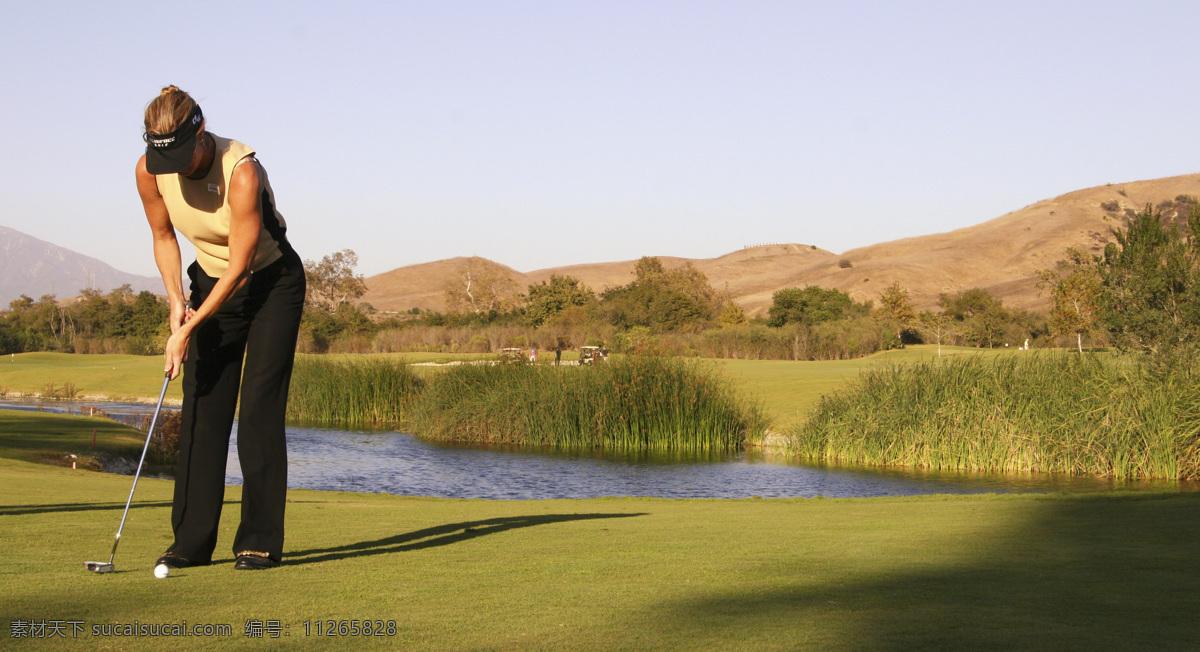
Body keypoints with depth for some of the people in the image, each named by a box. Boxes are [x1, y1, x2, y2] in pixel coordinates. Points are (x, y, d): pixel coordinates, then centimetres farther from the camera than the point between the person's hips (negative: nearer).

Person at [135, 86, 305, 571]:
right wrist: (176, 300, -8)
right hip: (210, 282, 5)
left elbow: (241, 265, -25)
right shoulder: (150, 171, -15)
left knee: (260, 410, -11)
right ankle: (192, 541, 3)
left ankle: (260, 541, -6)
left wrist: (188, 330, -22)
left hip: (271, 282, -5)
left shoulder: (241, 171, -30)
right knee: (201, 409, -2)